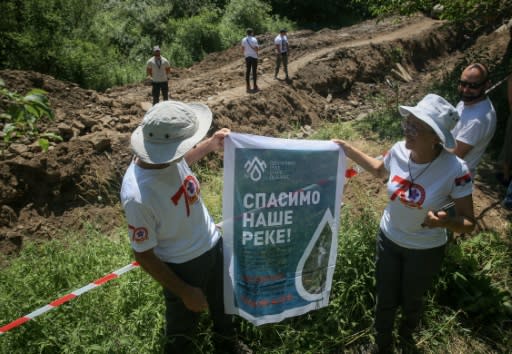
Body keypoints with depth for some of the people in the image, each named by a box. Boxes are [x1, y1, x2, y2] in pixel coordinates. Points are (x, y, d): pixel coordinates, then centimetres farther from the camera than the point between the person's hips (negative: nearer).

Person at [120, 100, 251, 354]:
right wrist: (184, 292, -15)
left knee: (222, 305, 32)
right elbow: (143, 255, -23)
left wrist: (211, 145, 0)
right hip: (182, 265, -7)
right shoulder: (138, 195, -38)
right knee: (183, 325, 24)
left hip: (213, 245, 7)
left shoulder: (168, 155, -20)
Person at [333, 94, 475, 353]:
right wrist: (347, 149, 1)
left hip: (426, 250, -2)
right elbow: (379, 170, 6)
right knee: (385, 301, 20)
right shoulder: (399, 151, -19)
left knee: (411, 300, 26)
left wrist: (446, 221, -41)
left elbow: (469, 223, -19)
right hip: (388, 239, 3)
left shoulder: (455, 171, -30)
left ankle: (407, 332, 63)